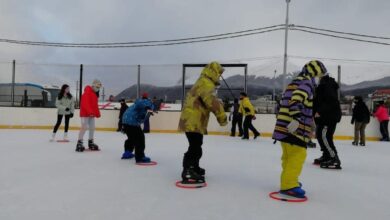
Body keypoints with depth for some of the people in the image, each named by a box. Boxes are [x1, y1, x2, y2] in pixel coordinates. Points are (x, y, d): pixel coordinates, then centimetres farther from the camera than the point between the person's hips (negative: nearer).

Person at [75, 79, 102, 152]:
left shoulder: (95, 94, 16)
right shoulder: (87, 92, -14)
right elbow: (85, 103, -24)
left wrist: (97, 113, 10)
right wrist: (90, 111, -32)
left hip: (92, 114, 9)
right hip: (85, 113, -9)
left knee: (92, 128, 12)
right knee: (84, 127, -15)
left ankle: (90, 143, 23)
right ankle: (79, 143, -11)